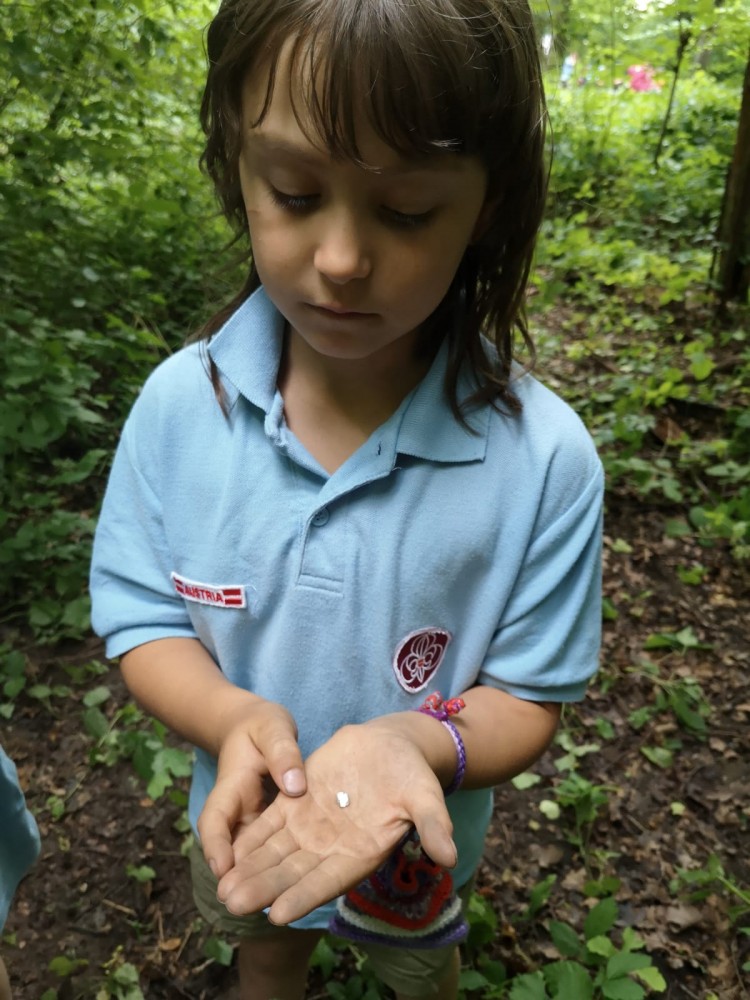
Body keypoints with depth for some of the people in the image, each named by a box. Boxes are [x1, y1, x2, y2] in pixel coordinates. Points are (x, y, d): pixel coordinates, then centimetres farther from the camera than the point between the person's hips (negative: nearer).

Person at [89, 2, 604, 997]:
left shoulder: (544, 460, -29)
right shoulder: (180, 402, -23)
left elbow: (527, 698, -19)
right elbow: (143, 617, -13)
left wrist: (412, 741, -40)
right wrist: (230, 716, -34)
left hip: (421, 839, -1)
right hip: (243, 817, 2)